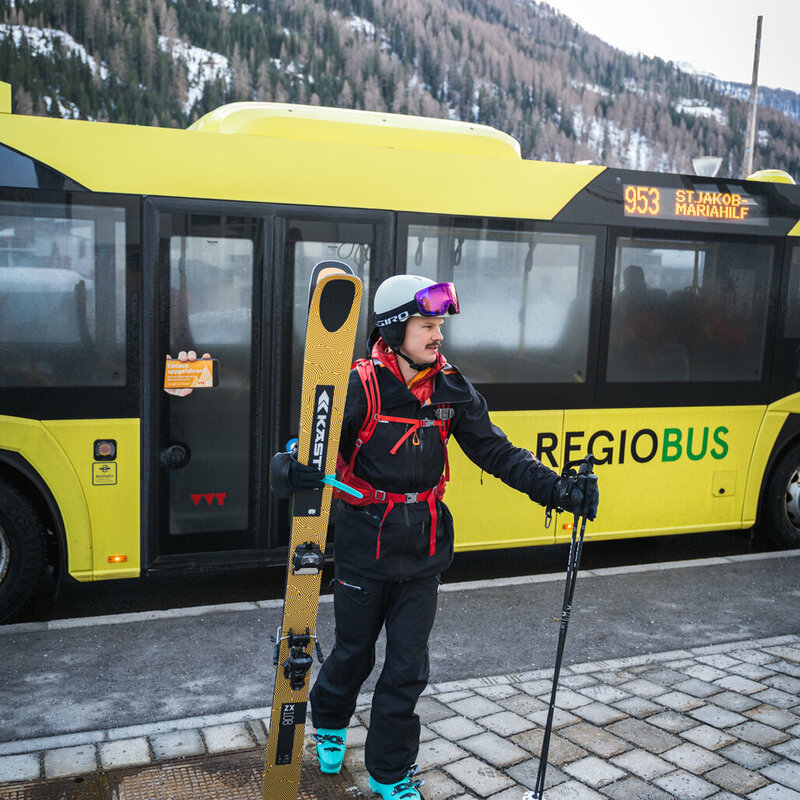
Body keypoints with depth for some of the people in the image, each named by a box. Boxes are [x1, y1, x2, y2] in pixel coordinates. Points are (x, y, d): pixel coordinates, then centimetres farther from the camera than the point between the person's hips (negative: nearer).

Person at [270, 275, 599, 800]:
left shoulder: (452, 390, -3)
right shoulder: (361, 388, -15)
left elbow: (496, 452, 0)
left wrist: (556, 489, -11)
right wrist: (292, 471, -41)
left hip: (423, 556, 3)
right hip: (364, 550, -3)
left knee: (408, 668, 8)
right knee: (354, 653, 16)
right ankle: (329, 722, 49)